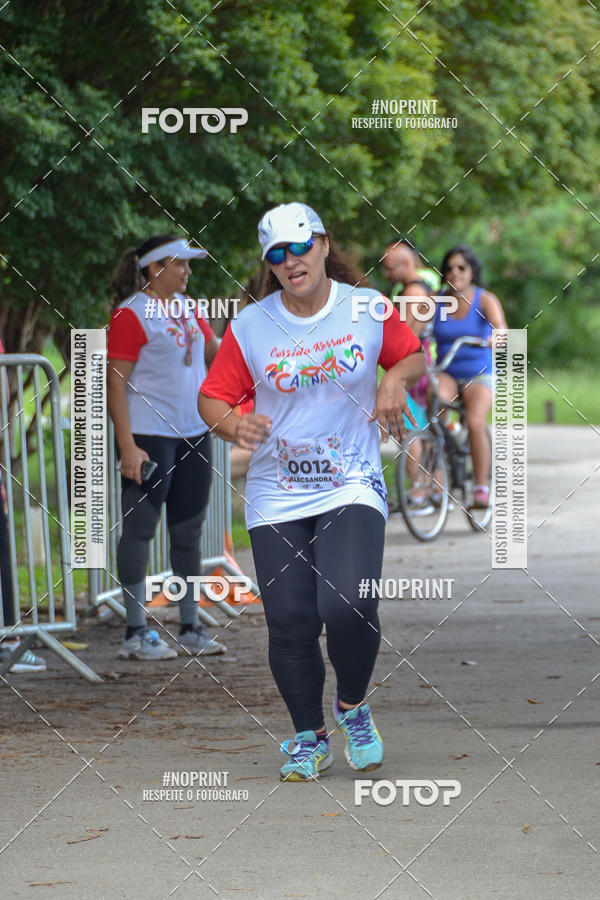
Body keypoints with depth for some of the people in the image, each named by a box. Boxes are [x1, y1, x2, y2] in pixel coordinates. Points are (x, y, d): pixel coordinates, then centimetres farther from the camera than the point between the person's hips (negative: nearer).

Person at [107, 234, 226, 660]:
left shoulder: (185, 309, 14)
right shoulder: (131, 314, -9)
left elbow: (217, 354, 22)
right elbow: (116, 384, -13)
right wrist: (127, 446, -19)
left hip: (193, 435, 8)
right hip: (149, 437, -8)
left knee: (189, 531, 11)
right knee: (140, 528, -3)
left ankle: (191, 628, 18)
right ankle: (136, 633, 1)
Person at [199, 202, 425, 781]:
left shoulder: (369, 309, 0)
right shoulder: (250, 327, -1)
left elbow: (413, 356, 16)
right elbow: (212, 396, 3)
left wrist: (397, 379, -7)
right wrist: (233, 424, -19)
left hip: (353, 488, -1)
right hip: (276, 496, 1)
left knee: (347, 608, -20)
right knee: (290, 625, -3)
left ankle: (353, 707, 10)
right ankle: (308, 738, 18)